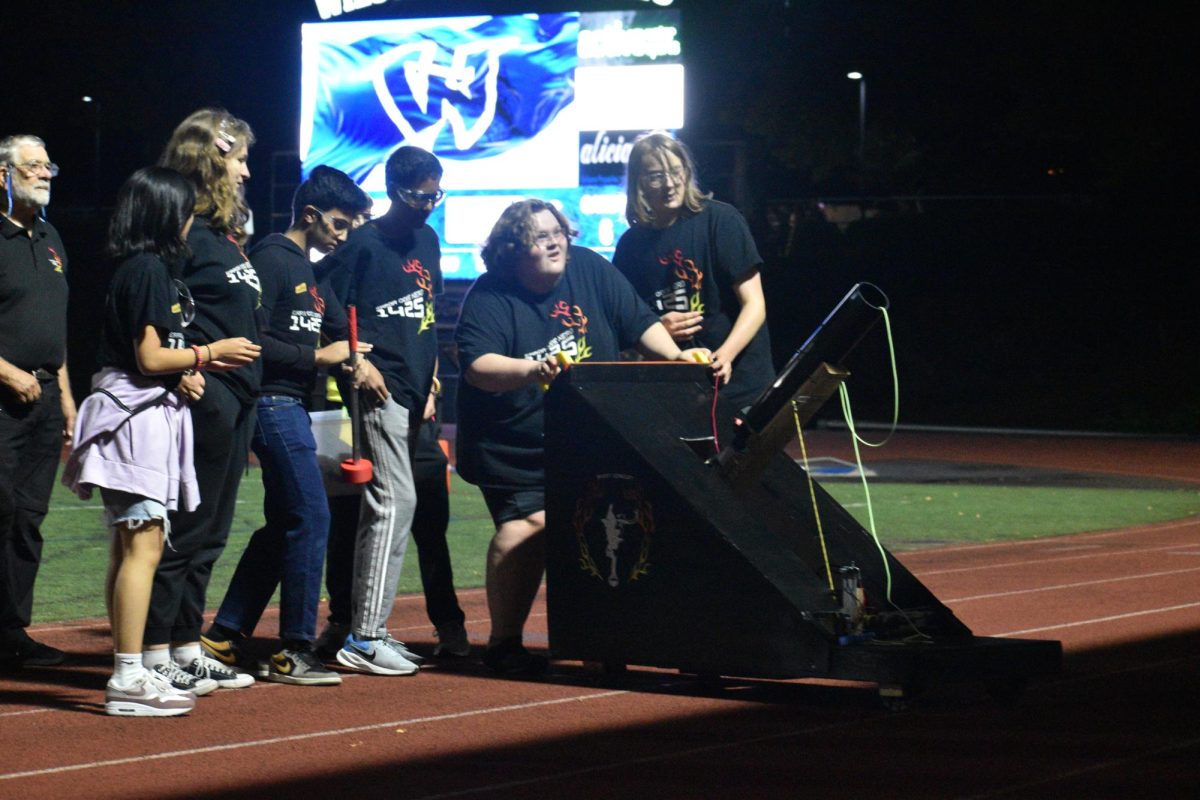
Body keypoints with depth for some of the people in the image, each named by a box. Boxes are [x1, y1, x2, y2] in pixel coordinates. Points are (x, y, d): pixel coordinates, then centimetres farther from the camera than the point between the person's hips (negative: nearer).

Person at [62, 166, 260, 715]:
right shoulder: (149, 269, -13)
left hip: (150, 415, 11)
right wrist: (210, 352, -6)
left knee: (131, 549, 12)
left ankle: (129, 674, 16)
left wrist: (194, 363, 9)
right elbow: (149, 357, -17)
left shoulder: (143, 268, 17)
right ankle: (129, 679, -14)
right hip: (138, 416, -11)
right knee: (142, 547, -12)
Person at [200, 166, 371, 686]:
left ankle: (224, 637, 17)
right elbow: (253, 342, -18)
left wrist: (350, 359, 8)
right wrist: (319, 357, -16)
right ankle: (294, 652, -4)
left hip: (292, 405, 10)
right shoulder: (271, 259, -11)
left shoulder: (306, 267, 18)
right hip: (274, 403, -10)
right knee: (310, 520, -9)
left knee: (283, 526, 12)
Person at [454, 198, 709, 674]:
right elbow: (478, 366, -24)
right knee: (526, 527, -19)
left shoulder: (590, 270, 3)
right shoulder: (489, 298, -10)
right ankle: (503, 642, -10)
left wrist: (676, 356, -9)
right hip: (513, 450, -5)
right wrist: (532, 370, -39)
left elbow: (640, 323, 6)